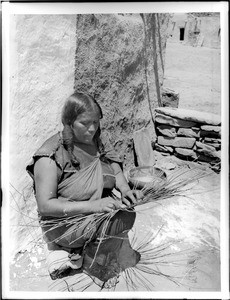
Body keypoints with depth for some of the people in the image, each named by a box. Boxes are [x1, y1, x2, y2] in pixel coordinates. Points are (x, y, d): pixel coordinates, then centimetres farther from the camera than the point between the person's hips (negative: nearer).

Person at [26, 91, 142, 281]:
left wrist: (126, 190, -18)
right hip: (64, 222, -8)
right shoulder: (50, 156, -20)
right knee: (126, 218, -20)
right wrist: (93, 205, -32)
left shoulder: (94, 141, 2)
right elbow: (45, 205, -23)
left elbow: (115, 169, 4)